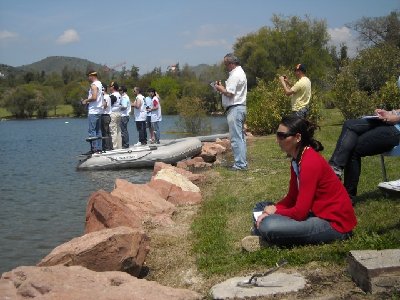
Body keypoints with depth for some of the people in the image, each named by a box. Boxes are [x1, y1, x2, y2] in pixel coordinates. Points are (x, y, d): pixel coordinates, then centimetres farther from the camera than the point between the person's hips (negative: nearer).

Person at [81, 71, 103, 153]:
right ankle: (99, 147, 12)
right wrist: (88, 101, 15)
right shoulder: (100, 84, 17)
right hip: (99, 110, 10)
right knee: (98, 130, 11)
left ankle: (94, 148, -8)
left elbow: (94, 97, -22)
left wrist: (86, 101, -8)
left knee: (92, 131, -7)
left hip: (93, 111, -10)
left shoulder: (94, 85, -12)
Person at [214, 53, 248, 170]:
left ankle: (240, 164, -7)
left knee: (236, 137, -9)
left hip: (235, 109, -11)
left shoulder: (235, 75, -15)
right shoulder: (240, 72, 19)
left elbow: (229, 93, -20)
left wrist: (220, 88, -3)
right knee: (240, 136, 13)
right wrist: (222, 87, 11)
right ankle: (242, 162, 19)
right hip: (240, 108, 11)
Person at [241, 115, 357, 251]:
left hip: (334, 223, -10)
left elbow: (300, 212, -24)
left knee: (268, 226, -28)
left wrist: (275, 212, -7)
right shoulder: (297, 159, 6)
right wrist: (274, 209, -7)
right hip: (316, 212, 10)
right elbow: (292, 197, 11)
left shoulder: (310, 162, -23)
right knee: (261, 208, 10)